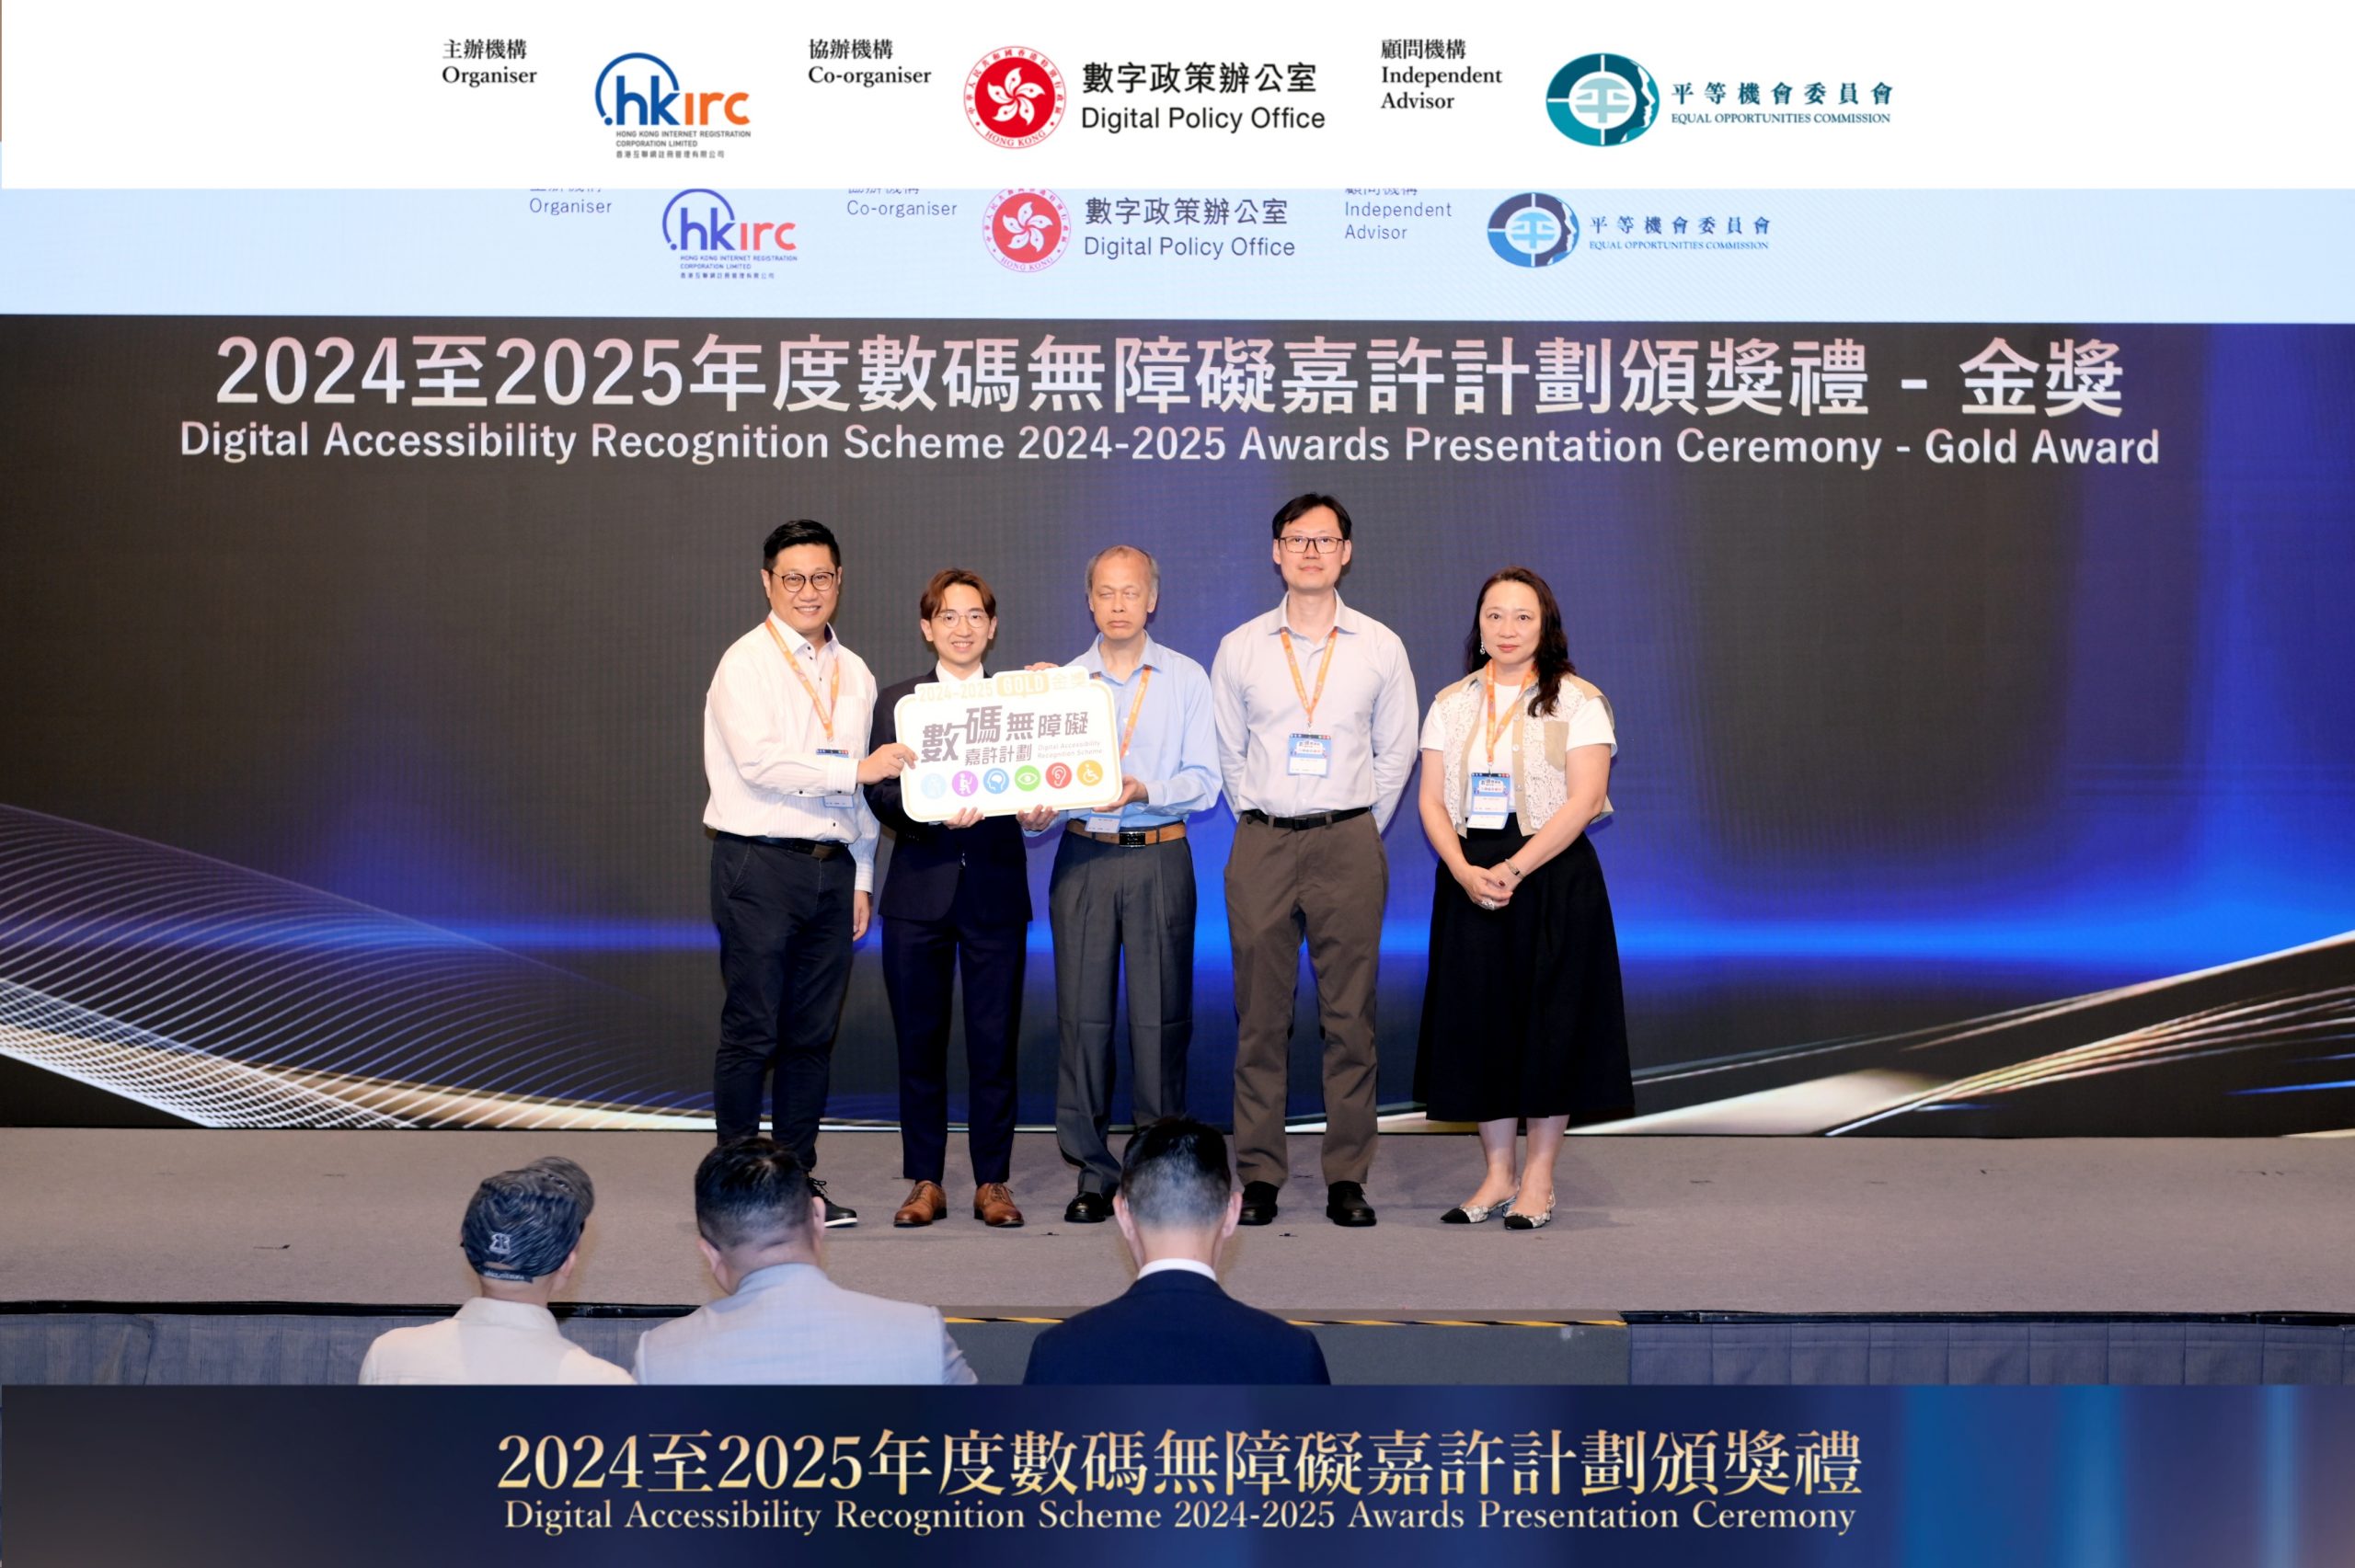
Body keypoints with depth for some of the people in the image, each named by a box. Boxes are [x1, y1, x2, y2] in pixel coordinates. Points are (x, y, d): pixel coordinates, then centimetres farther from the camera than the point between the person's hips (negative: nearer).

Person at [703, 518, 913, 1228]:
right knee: (752, 1032, -2)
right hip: (759, 865, -6)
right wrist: (856, 768, -21)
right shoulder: (746, 663, -4)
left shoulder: (855, 674, 15)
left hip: (831, 868, 6)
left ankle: (798, 1179, 18)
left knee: (814, 1033, 9)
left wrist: (861, 879, 14)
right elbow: (759, 761, -17)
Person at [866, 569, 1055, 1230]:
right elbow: (882, 793, -3)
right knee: (919, 1043, 5)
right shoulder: (898, 702, 8)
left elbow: (1039, 790, 5)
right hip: (919, 893, 0)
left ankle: (992, 1181, 14)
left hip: (995, 893, 0)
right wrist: (933, 811, -22)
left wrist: (1040, 812, -18)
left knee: (995, 1044, 3)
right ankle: (925, 1182, 15)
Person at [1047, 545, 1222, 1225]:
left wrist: (1143, 790, -17)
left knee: (1161, 1014, -2)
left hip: (1160, 856, -1)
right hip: (1083, 856, 2)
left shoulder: (1187, 679, 6)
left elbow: (1203, 782, 0)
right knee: (1082, 1011, -1)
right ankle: (1094, 1173, 8)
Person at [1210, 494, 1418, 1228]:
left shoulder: (1381, 647, 6)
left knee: (1350, 1015, 1)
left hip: (1349, 844, 0)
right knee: (1260, 1015, 1)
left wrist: (1355, 830, 8)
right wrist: (1259, 820, 10)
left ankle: (1347, 1176, 8)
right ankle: (1258, 1175, 8)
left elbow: (1396, 753, 11)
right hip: (1261, 844, 1)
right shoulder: (1240, 648, 8)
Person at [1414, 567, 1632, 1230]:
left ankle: (1538, 1178, 12)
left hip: (1554, 877, -3)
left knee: (1551, 1022, -1)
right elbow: (1432, 800, 5)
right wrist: (1466, 871, -12)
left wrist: (1514, 869, -18)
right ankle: (1497, 1173, 17)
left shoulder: (1577, 701, -1)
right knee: (1477, 1020, 5)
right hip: (1469, 881, 4)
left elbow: (1585, 799, -10)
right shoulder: (1451, 704, 11)